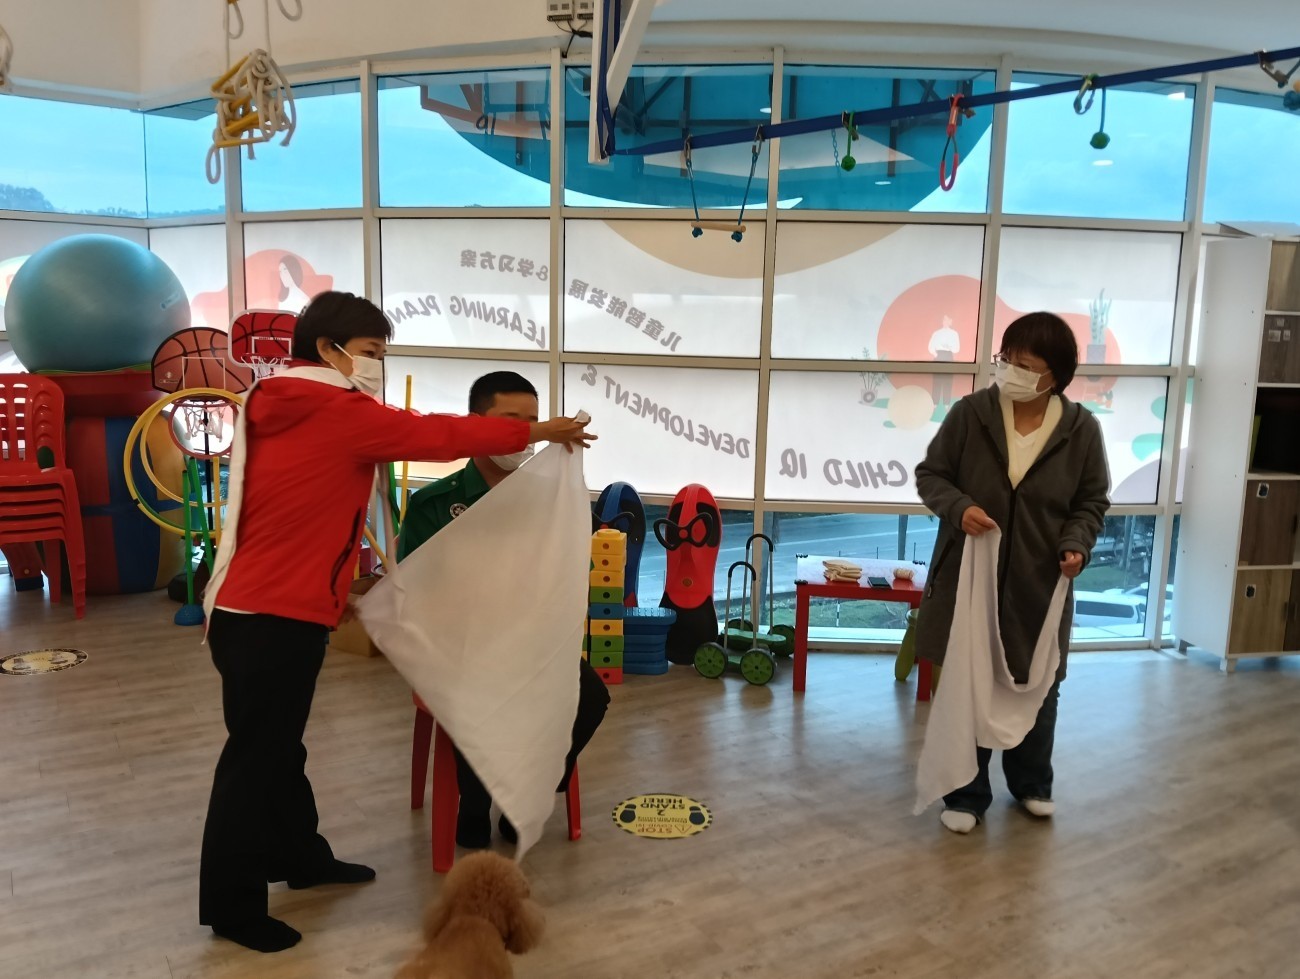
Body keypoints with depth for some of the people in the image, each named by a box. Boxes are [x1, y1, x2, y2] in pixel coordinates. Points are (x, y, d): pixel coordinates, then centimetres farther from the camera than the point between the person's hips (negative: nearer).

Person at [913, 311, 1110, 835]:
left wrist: (1075, 544, -14)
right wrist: (959, 508, -20)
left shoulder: (1081, 429, -6)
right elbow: (930, 474, -1)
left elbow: (1092, 502, 4)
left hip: (1039, 583, 1)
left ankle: (1032, 783, 40)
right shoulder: (970, 413, -9)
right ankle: (966, 794, 24)